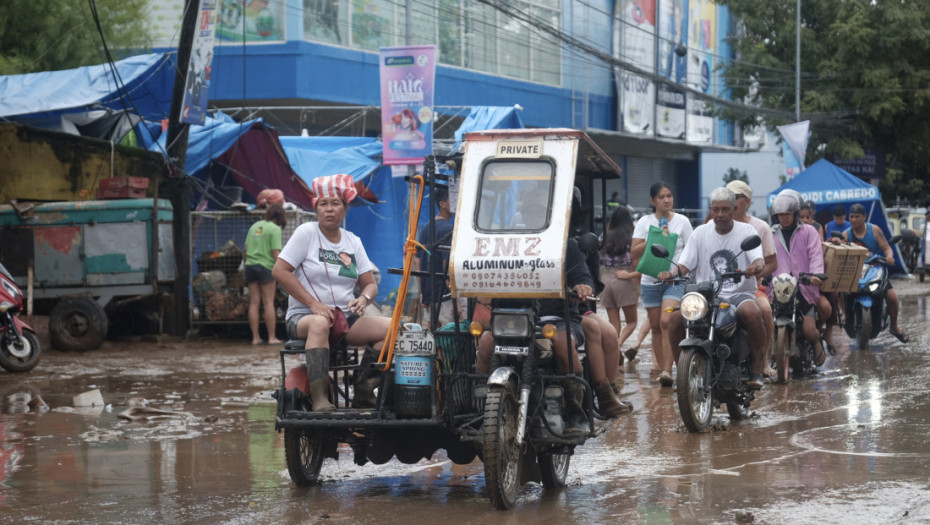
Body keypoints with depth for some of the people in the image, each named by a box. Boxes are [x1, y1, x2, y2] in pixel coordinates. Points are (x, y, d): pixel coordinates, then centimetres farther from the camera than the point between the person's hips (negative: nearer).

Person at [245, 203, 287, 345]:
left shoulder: (255, 226, 13)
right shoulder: (275, 229, -6)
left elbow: (246, 248, 14)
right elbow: (275, 252, -12)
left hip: (250, 265, 6)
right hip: (266, 266, -6)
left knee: (254, 302, 6)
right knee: (268, 302, -1)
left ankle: (255, 337, 7)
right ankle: (272, 337, 0)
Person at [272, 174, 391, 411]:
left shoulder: (353, 241, 14)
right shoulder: (307, 233, 0)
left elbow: (370, 283, 14)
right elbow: (279, 271, -9)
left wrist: (363, 299, -12)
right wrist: (314, 304, -17)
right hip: (303, 317, -5)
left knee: (391, 327, -18)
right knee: (320, 323, -41)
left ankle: (365, 391, -14)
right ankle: (319, 398, -46)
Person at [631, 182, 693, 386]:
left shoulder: (682, 221, 5)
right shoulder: (645, 222, 7)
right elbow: (634, 251, -2)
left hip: (675, 280, -3)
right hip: (650, 281, 3)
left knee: (666, 321, -20)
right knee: (656, 326, 6)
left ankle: (667, 369, -23)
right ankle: (662, 369, 14)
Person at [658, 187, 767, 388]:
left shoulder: (746, 231, 3)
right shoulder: (701, 232, 11)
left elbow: (759, 260, -12)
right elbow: (685, 264, 5)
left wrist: (756, 266, -37)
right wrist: (672, 272, -18)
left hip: (739, 294, -2)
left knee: (752, 313, -36)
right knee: (676, 317, -24)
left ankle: (756, 370, -20)